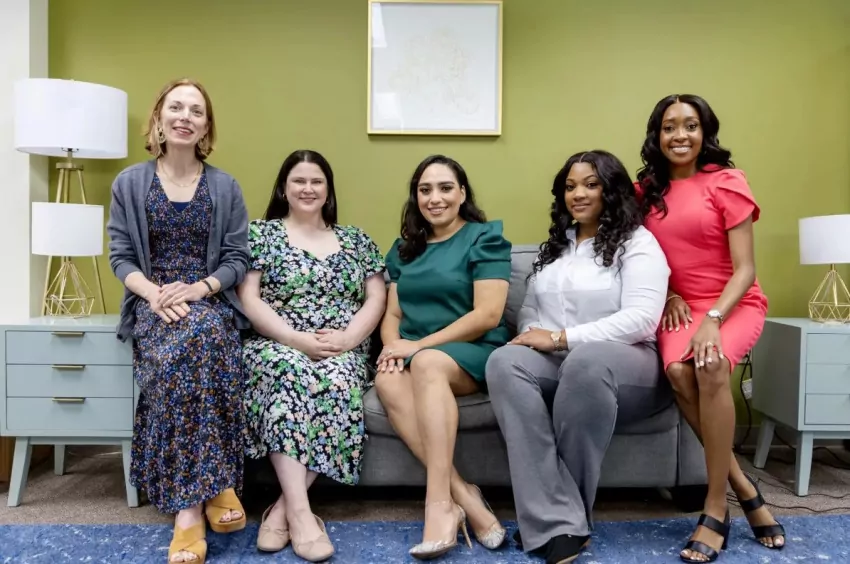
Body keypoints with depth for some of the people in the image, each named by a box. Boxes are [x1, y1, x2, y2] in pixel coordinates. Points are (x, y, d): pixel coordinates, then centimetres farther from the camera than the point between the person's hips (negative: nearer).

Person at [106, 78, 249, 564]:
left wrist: (199, 288, -15)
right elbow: (120, 257, 5)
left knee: (200, 338, -36)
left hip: (211, 302, 0)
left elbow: (238, 259, 3)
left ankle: (189, 507, -27)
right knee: (173, 358, -35)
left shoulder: (226, 187, 10)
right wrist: (155, 294, -15)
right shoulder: (129, 183, 10)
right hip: (151, 302, 0)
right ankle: (214, 484, -26)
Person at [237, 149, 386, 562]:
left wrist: (347, 337, -11)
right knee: (288, 372, -37)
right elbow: (248, 299, -1)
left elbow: (376, 299, 9)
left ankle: (283, 508, -25)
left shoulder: (356, 239, 17)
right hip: (278, 346, -1)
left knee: (336, 384, -33)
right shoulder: (260, 233, 10)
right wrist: (296, 338, -15)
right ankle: (300, 513, -38)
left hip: (342, 351, 2)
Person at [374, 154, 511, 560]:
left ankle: (440, 504, -36)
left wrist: (419, 345, -14)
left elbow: (488, 315, -10)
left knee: (428, 363, -37)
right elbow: (393, 314, 16)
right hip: (412, 354, 4)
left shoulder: (485, 238, 1)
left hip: (473, 352, -4)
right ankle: (463, 496, -30)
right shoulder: (404, 248, 19)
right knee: (387, 379, -31)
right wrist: (392, 346, -8)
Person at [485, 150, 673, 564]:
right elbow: (528, 311, 19)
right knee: (504, 362, -30)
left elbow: (641, 319, -13)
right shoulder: (554, 246, 22)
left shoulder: (637, 243, 2)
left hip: (623, 364, -4)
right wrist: (531, 336, -6)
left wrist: (560, 337, -16)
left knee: (584, 362, -40)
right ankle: (558, 522, -34)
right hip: (555, 361, 5)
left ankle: (559, 515, -22)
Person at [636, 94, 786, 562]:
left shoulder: (727, 182, -4)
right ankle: (744, 488, -13)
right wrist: (668, 295, -1)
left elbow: (745, 269, -9)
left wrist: (713, 319, -23)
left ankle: (716, 508, -20)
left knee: (711, 366, -34)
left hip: (735, 304, -2)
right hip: (679, 306, 3)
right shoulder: (647, 189, 8)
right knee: (678, 370, -31)